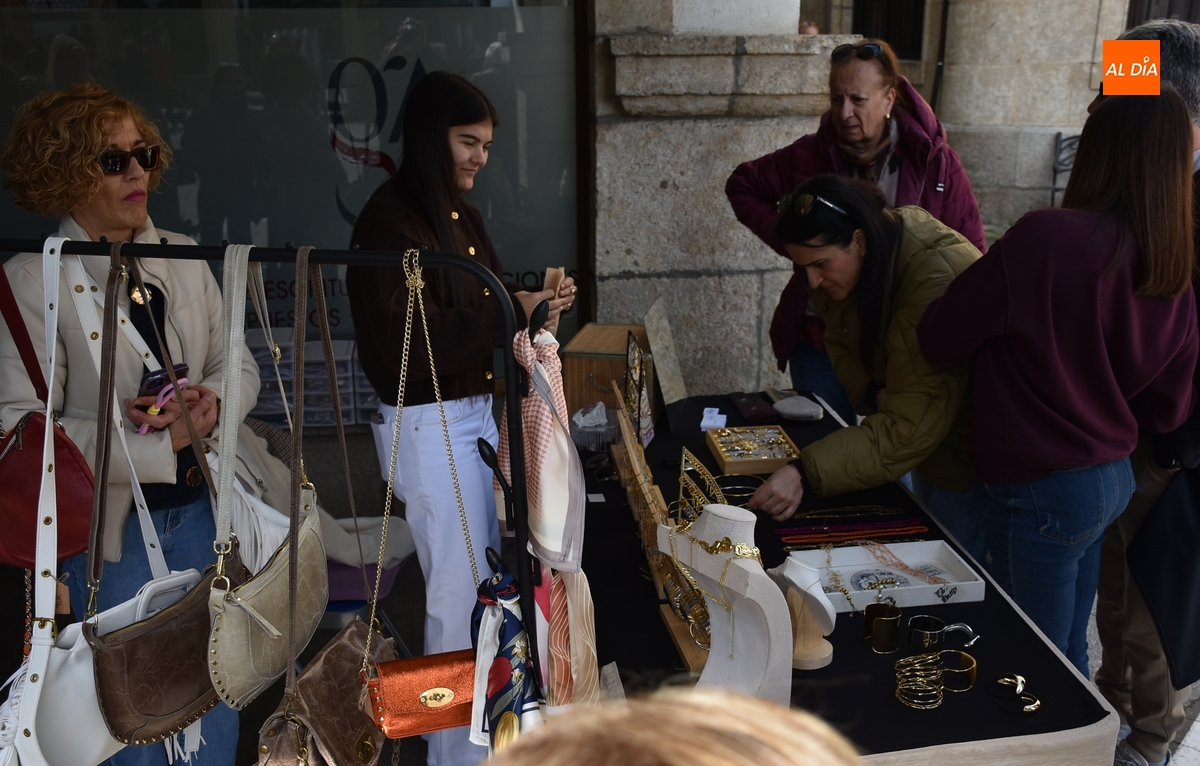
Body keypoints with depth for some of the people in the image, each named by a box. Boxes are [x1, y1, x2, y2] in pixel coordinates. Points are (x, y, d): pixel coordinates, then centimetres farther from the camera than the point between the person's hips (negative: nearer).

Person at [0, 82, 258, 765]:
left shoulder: (183, 256, 4)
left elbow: (238, 365, 10)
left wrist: (215, 402, -13)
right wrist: (157, 442, -22)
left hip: (200, 509, 5)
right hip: (110, 526, -4)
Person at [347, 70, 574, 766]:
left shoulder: (461, 214, 11)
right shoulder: (389, 222, -14)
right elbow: (406, 346, -22)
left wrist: (537, 302, -2)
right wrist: (509, 313, -22)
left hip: (478, 410, 8)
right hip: (428, 425, -8)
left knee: (486, 575, 16)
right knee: (459, 591, 0)